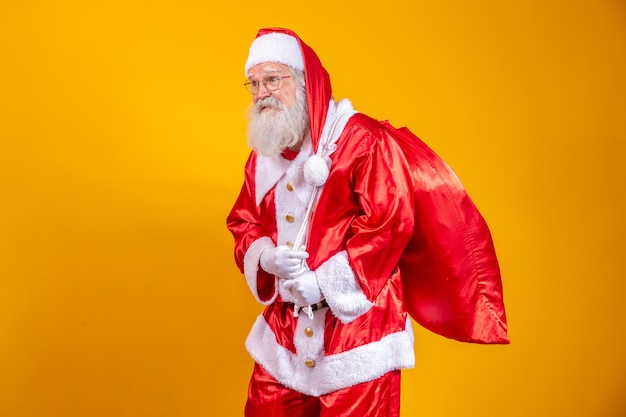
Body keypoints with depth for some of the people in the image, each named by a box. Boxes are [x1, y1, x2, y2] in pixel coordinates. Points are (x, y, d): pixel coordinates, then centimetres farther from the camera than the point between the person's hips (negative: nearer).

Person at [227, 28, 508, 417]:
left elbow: (391, 221, -20)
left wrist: (323, 281, -20)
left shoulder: (363, 139, -13)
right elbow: (243, 224, 15)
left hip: (355, 320, -6)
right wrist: (266, 258, -9)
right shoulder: (263, 154, 10)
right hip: (285, 326, 7)